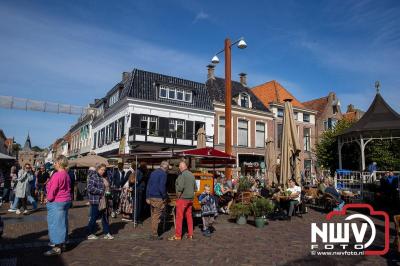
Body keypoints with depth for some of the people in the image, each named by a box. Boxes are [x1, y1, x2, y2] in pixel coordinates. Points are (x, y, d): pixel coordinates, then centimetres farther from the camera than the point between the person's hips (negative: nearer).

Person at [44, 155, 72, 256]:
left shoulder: (57, 175, -19)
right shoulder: (66, 175, 7)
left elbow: (52, 190, -17)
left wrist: (49, 199, -2)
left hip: (56, 202, -9)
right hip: (66, 201, 9)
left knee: (55, 223, -2)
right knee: (62, 222, 16)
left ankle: (57, 248, 3)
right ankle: (63, 243, 27)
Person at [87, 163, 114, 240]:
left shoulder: (103, 178, 14)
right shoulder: (93, 176, -10)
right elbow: (90, 188, -21)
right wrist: (101, 191, -17)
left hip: (103, 201, 7)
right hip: (95, 201, -7)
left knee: (105, 217, 10)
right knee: (94, 217, 4)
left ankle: (106, 233, 18)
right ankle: (90, 234, 20)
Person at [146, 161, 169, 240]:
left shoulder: (153, 173, 13)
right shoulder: (163, 174, -12)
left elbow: (148, 185, 13)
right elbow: (162, 187, -20)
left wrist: (147, 197, 14)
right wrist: (164, 197, -7)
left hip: (151, 197, 8)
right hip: (158, 198, -8)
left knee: (153, 216, 15)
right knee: (156, 217, 0)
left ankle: (153, 233, 22)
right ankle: (154, 235, 6)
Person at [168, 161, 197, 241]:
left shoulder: (182, 175, -15)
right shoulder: (192, 175, 8)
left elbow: (180, 188, -24)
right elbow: (195, 188, 13)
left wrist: (178, 196, -11)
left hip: (183, 198, -7)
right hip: (190, 199, 8)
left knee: (179, 217, -1)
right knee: (189, 216, 13)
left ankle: (178, 236, 4)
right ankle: (190, 234, 19)